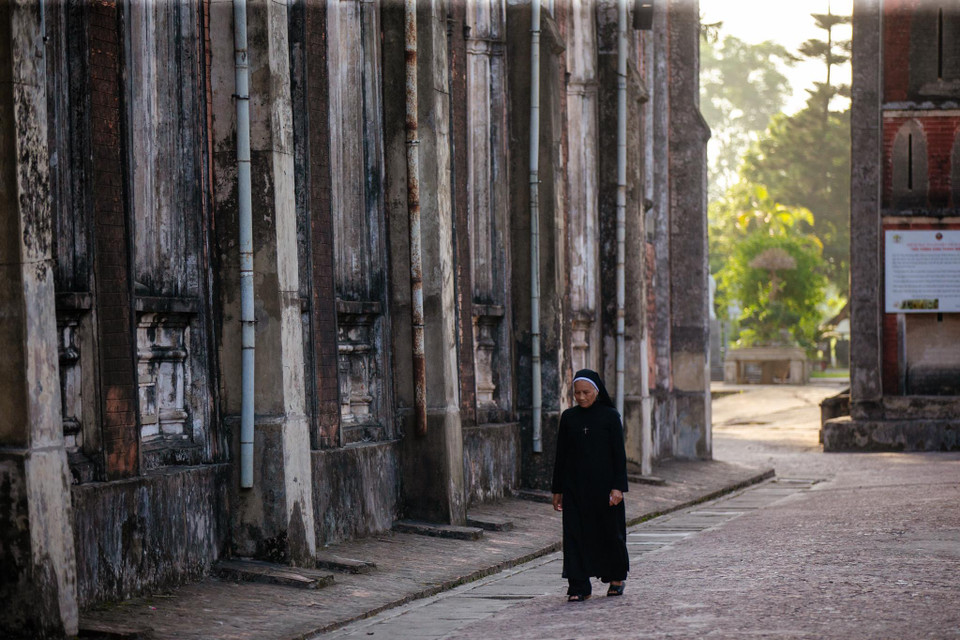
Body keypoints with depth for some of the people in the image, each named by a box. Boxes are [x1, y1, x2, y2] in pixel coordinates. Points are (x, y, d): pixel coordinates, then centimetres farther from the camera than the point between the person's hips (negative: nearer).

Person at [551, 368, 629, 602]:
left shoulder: (610, 416, -3)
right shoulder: (568, 417, 5)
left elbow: (619, 453, -5)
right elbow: (561, 455, 8)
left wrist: (618, 487, -13)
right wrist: (557, 490, 6)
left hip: (603, 484, -2)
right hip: (575, 485, 2)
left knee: (610, 532, 6)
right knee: (576, 534, -3)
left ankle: (617, 577, 29)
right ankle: (579, 587, -1)